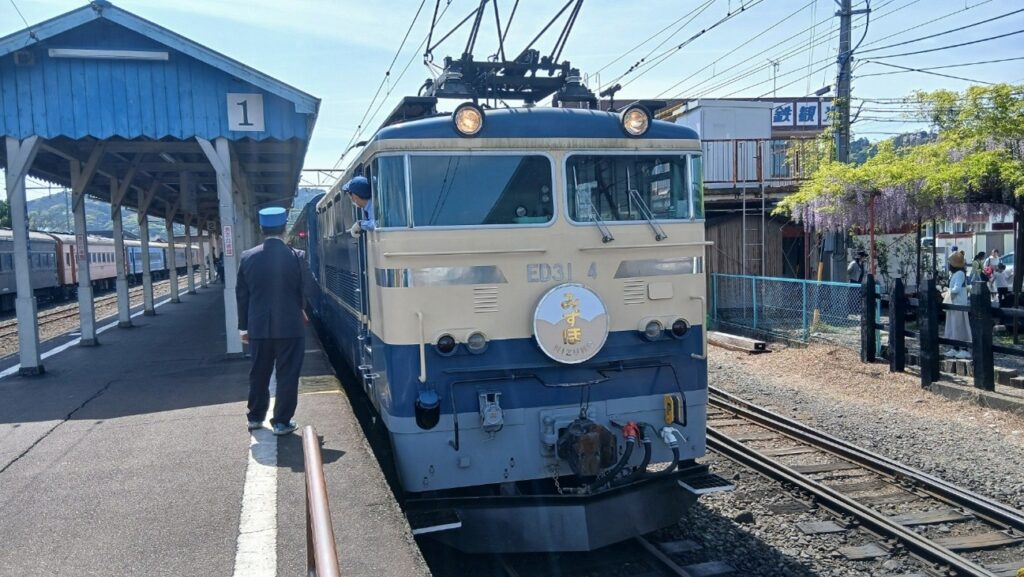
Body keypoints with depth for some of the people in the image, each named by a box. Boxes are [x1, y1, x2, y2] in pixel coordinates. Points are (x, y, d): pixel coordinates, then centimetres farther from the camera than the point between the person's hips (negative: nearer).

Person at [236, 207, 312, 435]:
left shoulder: (248, 257, -2)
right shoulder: (297, 257, -9)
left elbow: (241, 295, 4)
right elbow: (306, 289, 2)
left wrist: (243, 326, 13)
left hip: (258, 327, 3)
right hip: (290, 326, -3)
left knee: (258, 374, 18)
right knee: (287, 375, 6)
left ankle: (255, 417, 30)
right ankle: (282, 422, 10)